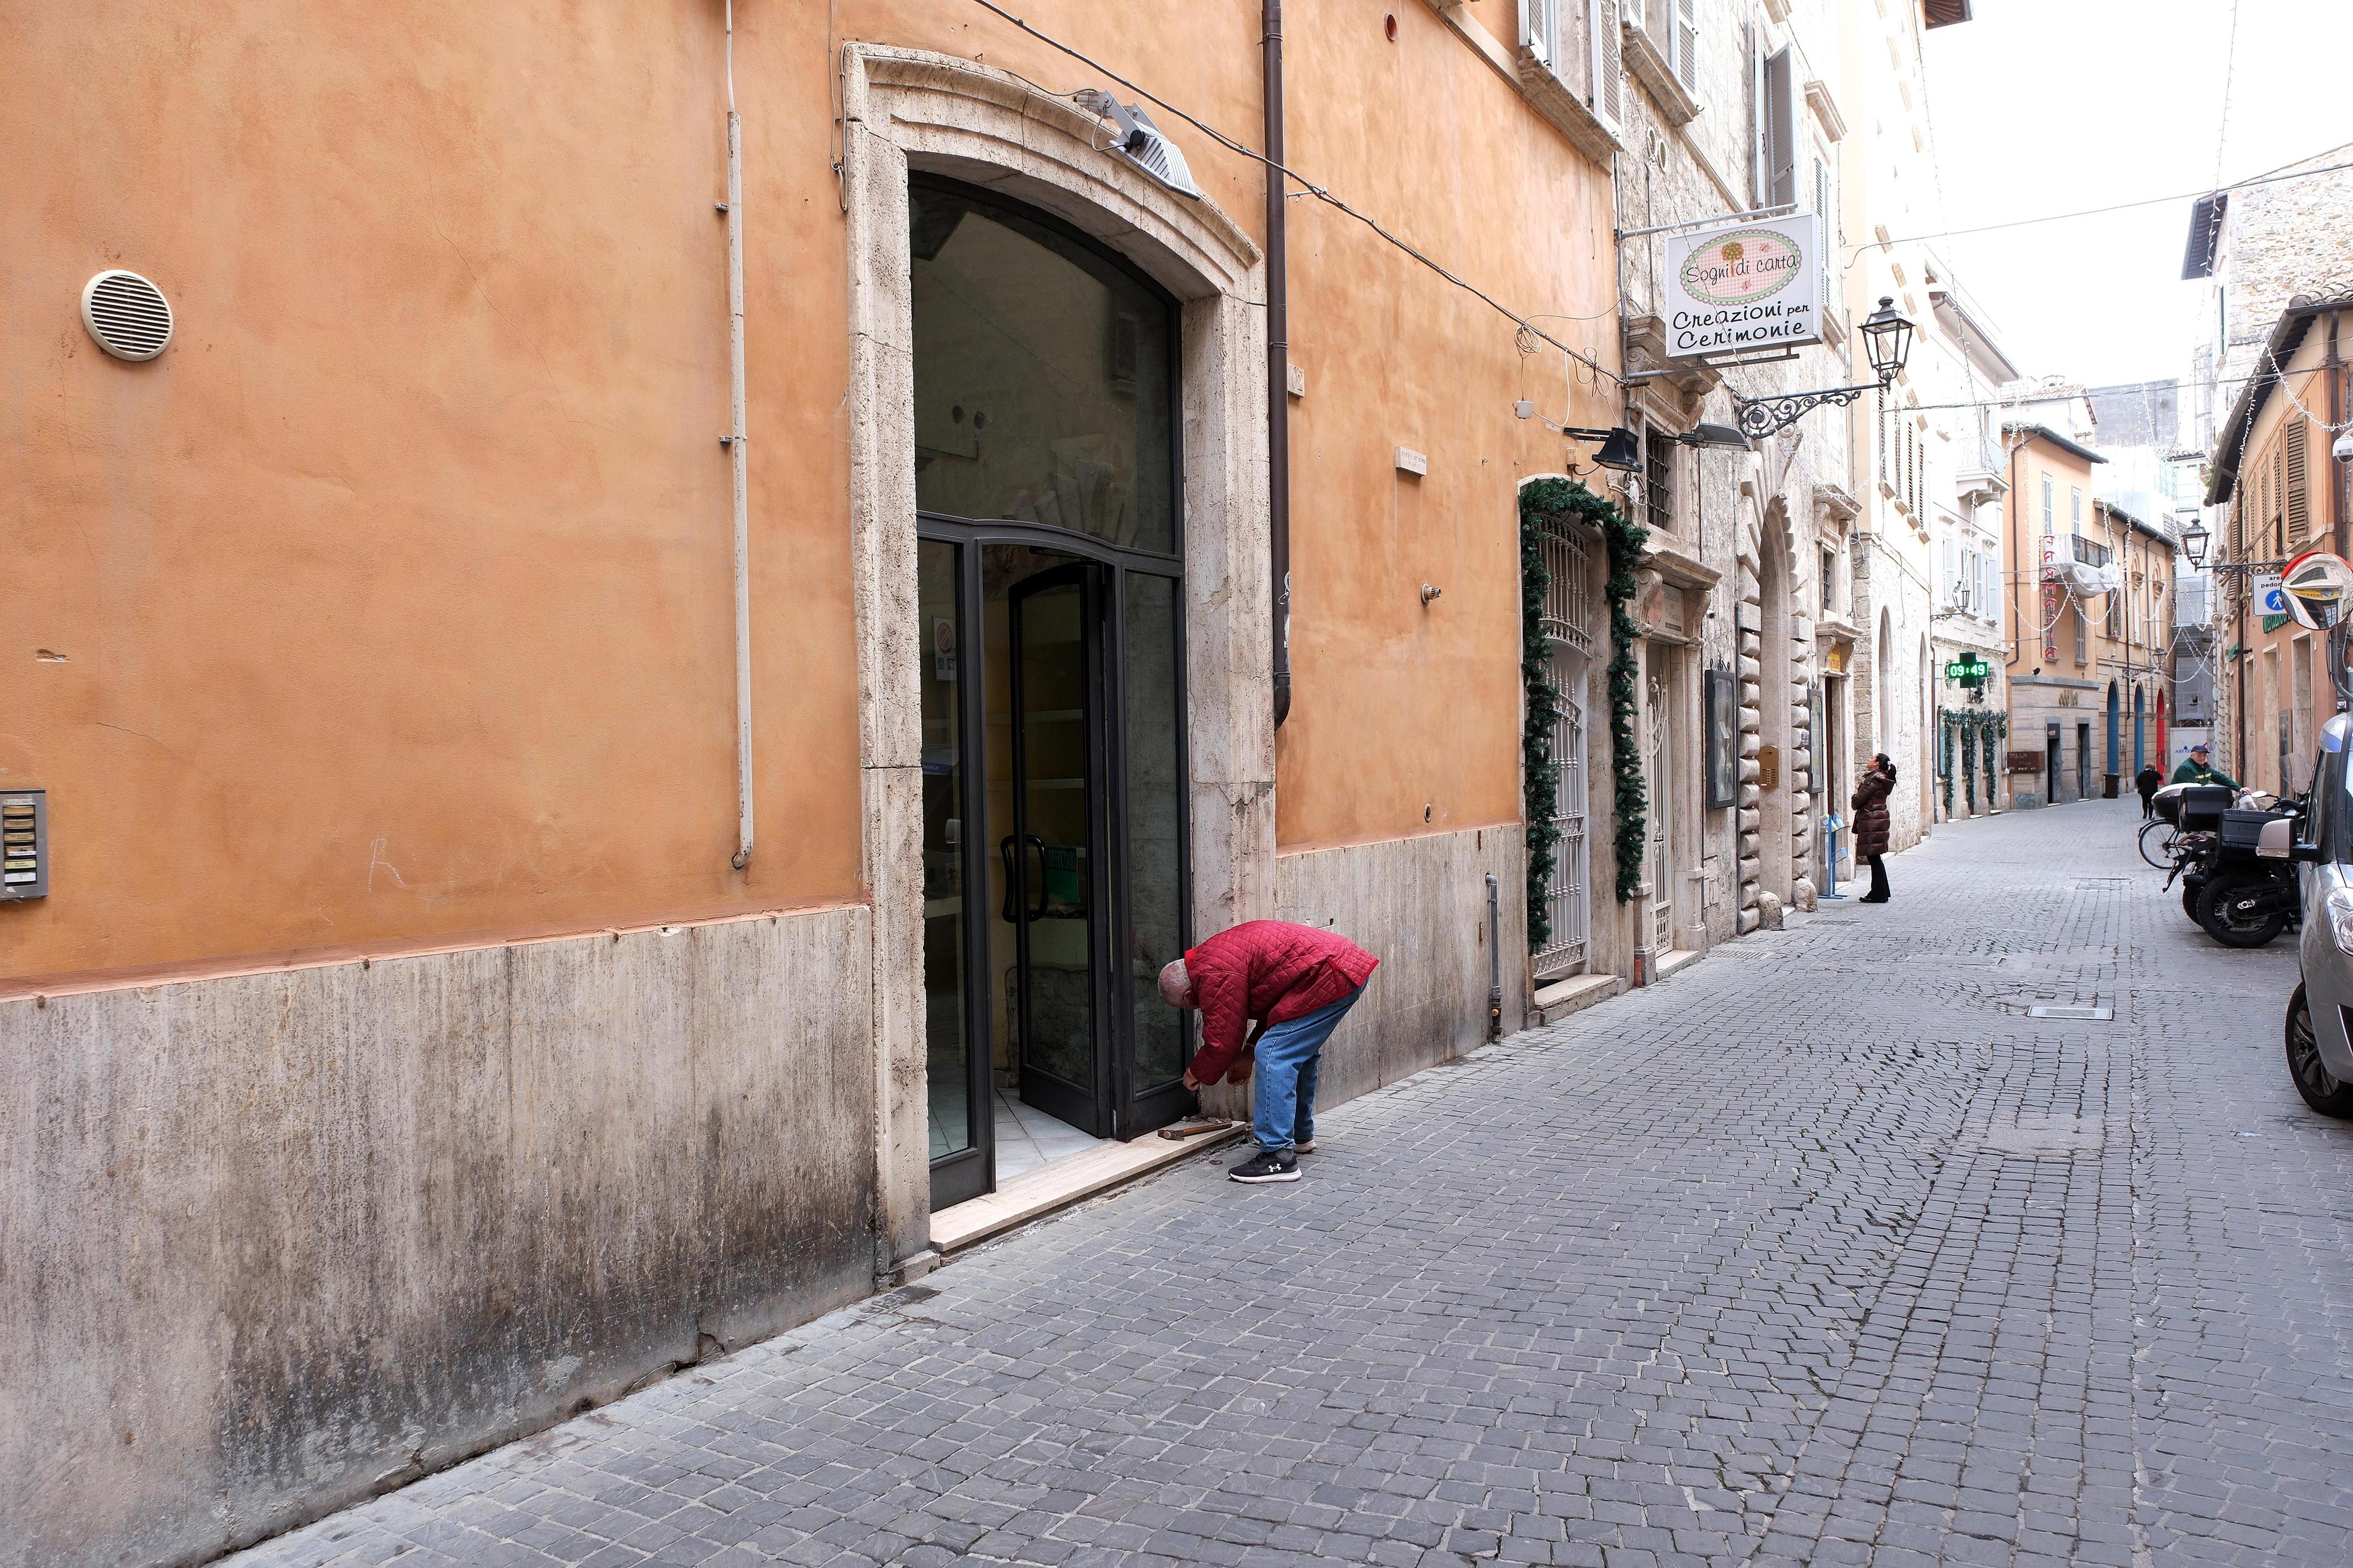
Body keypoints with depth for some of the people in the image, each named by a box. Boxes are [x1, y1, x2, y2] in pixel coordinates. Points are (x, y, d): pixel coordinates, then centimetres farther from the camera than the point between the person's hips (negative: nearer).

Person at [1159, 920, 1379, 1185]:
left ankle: (1279, 1156, -12)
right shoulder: (1214, 954, 20)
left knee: (1273, 1055, -10)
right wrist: (1249, 1053, 23)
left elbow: (1222, 1039, -8)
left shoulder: (1214, 975, -13)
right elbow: (1272, 1001, 26)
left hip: (1330, 977, -11)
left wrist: (1195, 1074, 10)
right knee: (1300, 1051, 24)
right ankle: (1301, 1135, 38)